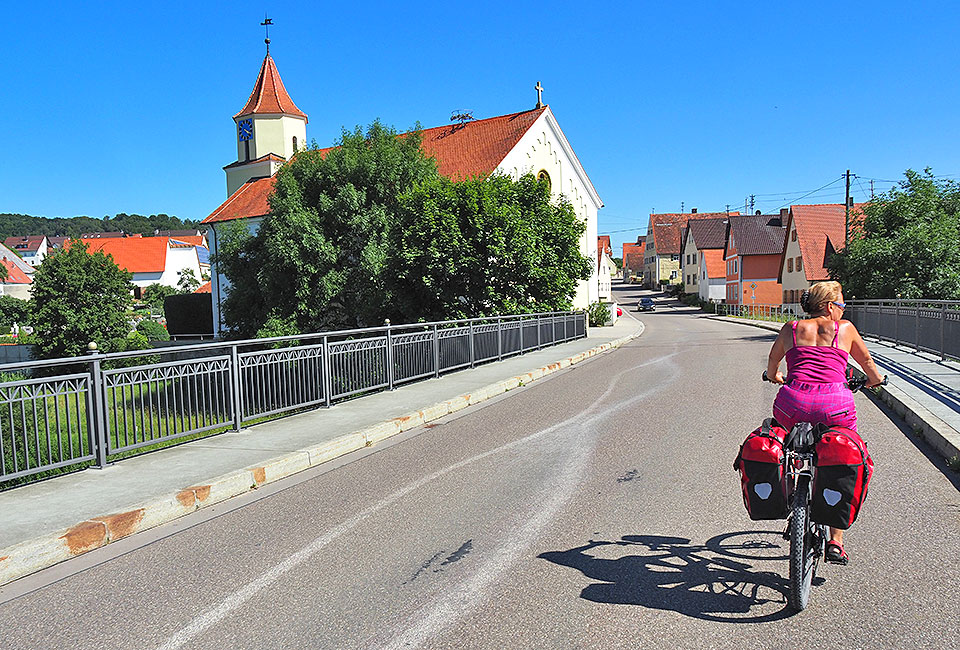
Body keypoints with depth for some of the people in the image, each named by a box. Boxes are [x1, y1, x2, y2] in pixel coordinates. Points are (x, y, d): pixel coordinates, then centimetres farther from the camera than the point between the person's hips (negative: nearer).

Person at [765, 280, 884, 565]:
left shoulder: (792, 328, 18)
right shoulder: (845, 328, 17)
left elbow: (773, 361, 35)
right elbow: (866, 361, 34)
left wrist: (774, 377, 57)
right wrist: (875, 379, 55)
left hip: (793, 403, 1)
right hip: (835, 404, -1)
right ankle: (836, 542, 14)